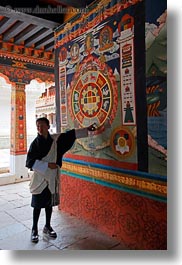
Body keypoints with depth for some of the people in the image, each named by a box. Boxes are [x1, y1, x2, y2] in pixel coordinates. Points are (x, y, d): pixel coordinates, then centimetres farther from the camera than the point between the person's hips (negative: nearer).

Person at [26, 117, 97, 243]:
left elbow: (71, 134, 7)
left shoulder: (55, 139, -1)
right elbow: (30, 162, -14)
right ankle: (34, 229, 23)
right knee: (37, 205, 5)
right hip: (39, 178, -3)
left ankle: (47, 227, 32)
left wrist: (86, 129, 6)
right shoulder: (35, 143, -10)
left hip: (52, 178, 4)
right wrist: (47, 165, -20)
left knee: (49, 203, 15)